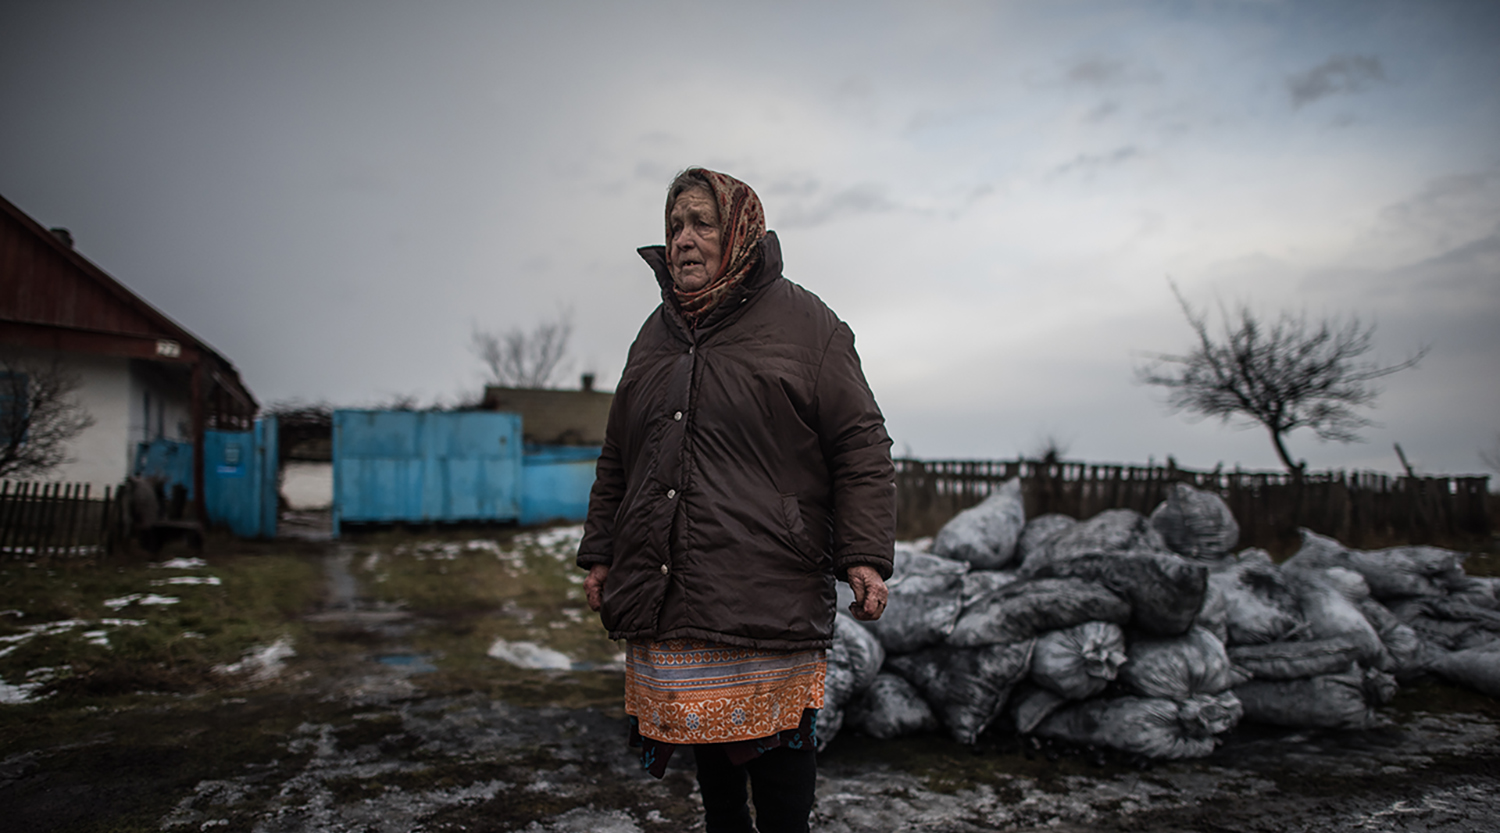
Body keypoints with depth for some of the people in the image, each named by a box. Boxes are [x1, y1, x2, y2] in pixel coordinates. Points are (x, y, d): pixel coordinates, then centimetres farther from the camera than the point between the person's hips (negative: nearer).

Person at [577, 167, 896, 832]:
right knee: (706, 749, 14)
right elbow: (617, 460, 23)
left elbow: (860, 446, -2)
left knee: (775, 740, 0)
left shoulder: (804, 323, 2)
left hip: (768, 599, -5)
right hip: (667, 596, 5)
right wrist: (600, 553, 20)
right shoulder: (655, 335, 17)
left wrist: (865, 555, -10)